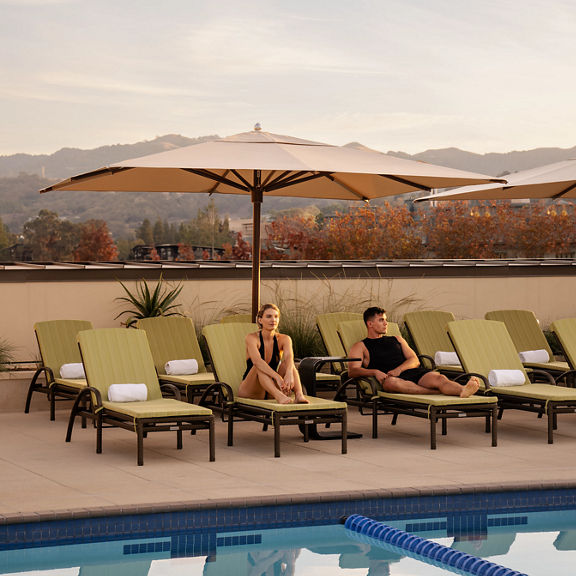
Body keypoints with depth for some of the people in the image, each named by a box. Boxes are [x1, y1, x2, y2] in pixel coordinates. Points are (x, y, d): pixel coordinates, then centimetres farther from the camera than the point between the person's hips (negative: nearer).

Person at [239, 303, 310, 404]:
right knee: (260, 367, -32)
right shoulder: (252, 338, -11)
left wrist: (289, 373, -47)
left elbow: (289, 357, -24)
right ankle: (278, 396, -57)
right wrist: (277, 377, -47)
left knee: (286, 363, -22)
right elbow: (257, 361, -31)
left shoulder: (283, 339, -1)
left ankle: (299, 395, -47)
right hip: (250, 391, -3)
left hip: (271, 390, 3)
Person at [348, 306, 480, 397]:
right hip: (388, 377, -4)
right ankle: (438, 392, -52)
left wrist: (398, 369, -5)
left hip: (412, 372, 4)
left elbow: (414, 360, 18)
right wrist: (374, 372, -16)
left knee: (439, 378, -29)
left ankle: (463, 390, -60)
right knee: (391, 382, -43)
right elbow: (352, 370, 4)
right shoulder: (361, 346, 20)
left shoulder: (397, 340, 32)